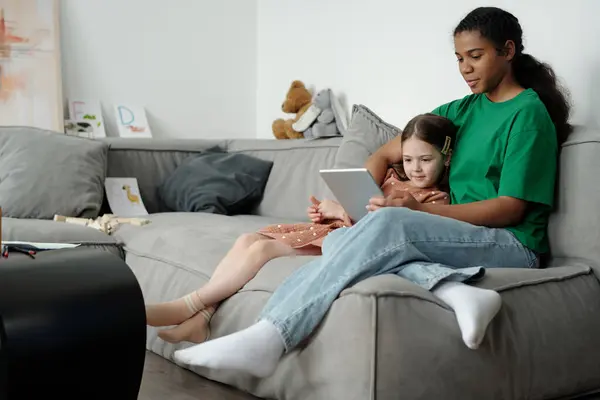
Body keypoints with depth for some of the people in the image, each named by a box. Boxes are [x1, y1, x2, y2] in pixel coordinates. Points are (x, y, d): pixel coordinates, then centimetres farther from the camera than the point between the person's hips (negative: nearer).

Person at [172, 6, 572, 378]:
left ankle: (266, 339, -42)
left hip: (511, 244, -6)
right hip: (462, 237, 6)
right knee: (340, 240, -20)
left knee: (389, 224, -34)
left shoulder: (528, 113, -1)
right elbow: (385, 154, 18)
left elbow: (511, 208, -9)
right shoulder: (461, 111, 18)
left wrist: (422, 210, -20)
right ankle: (454, 288, -41)